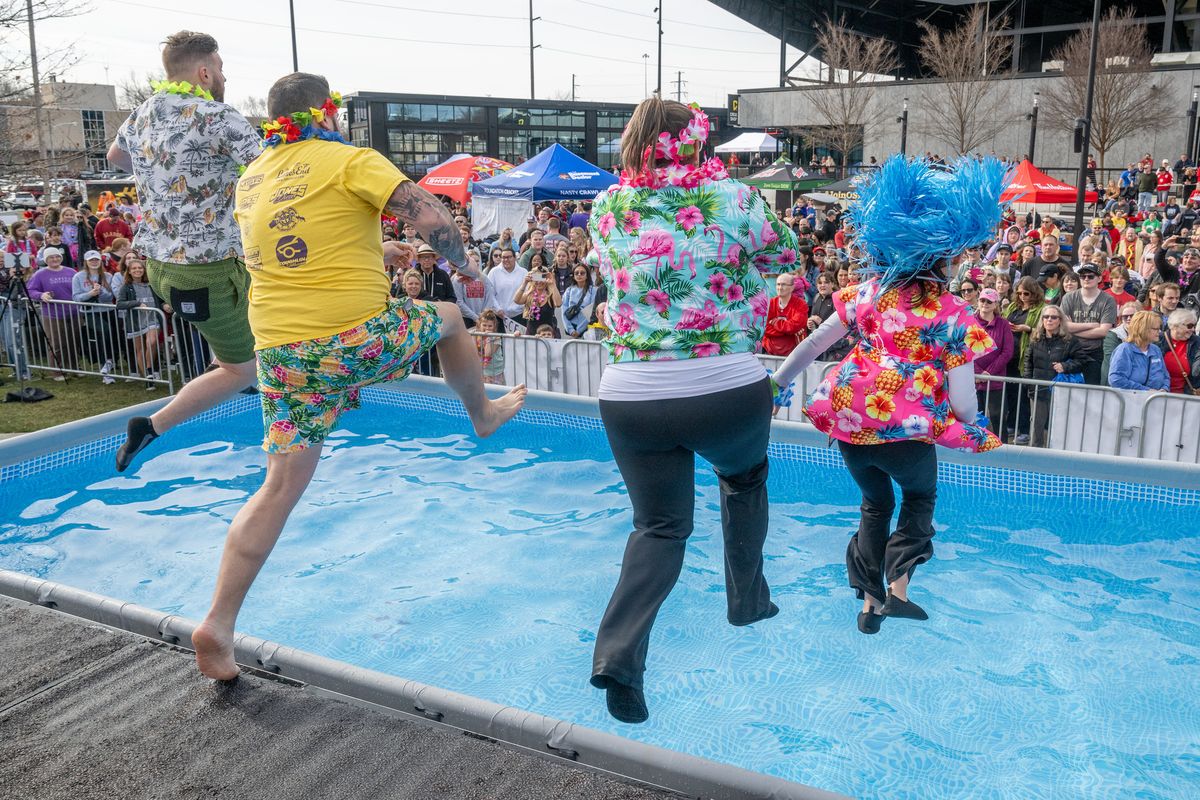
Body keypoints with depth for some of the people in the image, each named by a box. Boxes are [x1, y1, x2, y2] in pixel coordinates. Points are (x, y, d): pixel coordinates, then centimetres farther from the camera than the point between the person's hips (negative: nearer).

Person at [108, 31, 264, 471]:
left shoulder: (144, 113, 8)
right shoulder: (217, 117, -17)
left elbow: (115, 155, 28)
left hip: (159, 261, 8)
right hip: (208, 270, -8)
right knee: (240, 370, 4)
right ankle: (151, 427, 2)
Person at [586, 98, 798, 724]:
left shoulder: (607, 208, 3)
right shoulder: (730, 197, -2)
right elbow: (784, 253, 15)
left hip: (631, 397, 2)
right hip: (729, 391, -1)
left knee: (660, 525, 17)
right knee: (744, 477, 31)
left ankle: (618, 652, -1)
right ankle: (747, 601, 42)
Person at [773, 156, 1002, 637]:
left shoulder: (867, 293, 4)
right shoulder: (953, 315, -5)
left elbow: (811, 347, 8)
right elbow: (962, 404, -7)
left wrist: (775, 384, 19)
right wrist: (975, 429, 14)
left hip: (849, 420, 4)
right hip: (905, 431, -3)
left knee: (875, 503, 28)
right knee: (921, 498, 27)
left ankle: (869, 599, 24)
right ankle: (898, 587, 11)